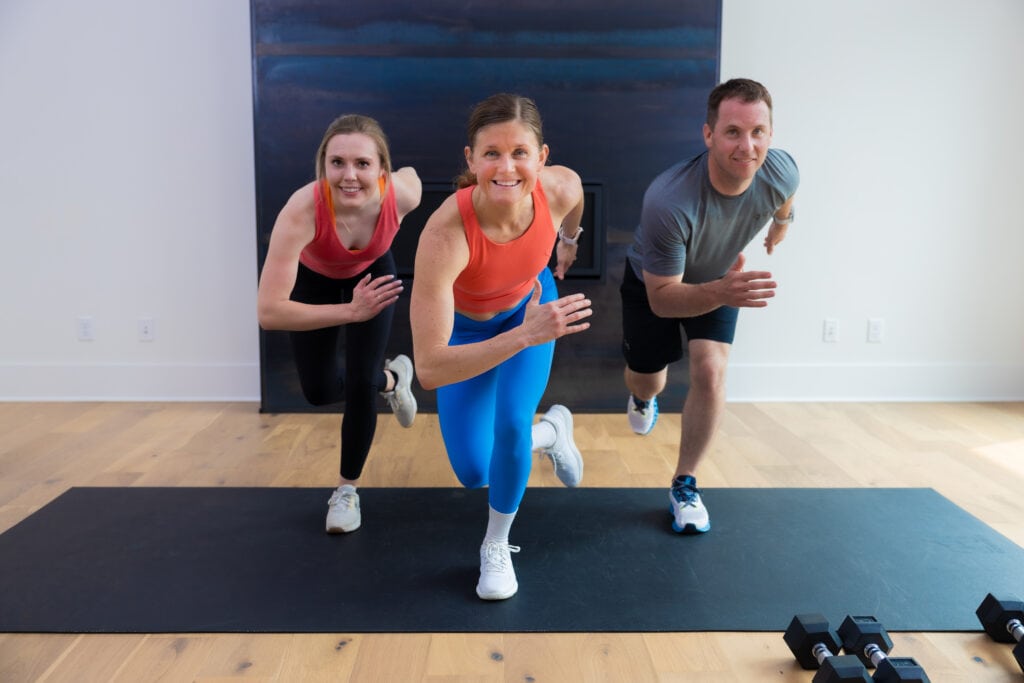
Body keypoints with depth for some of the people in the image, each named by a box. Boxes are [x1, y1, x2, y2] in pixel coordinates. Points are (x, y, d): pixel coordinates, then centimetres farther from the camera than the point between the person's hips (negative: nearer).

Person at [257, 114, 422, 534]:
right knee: (318, 390, 6)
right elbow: (269, 313, -45)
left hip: (372, 274, 1)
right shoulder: (301, 211, -44)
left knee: (359, 383, -6)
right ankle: (391, 379, 39)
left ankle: (347, 489, 19)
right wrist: (350, 312, -43)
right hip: (314, 280, 0)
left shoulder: (403, 193, -37)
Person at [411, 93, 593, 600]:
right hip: (465, 325, -1)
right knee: (473, 473, -2)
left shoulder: (561, 187, -32)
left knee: (511, 424, -20)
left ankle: (496, 548, 10)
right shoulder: (445, 235, -44)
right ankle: (550, 432, 32)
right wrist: (525, 336, -52)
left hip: (531, 305, 2)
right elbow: (429, 369, -45)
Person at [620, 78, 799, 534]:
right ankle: (642, 397, 53)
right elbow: (663, 299, -36)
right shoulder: (667, 202, -44)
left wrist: (782, 220, 19)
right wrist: (720, 292, -53)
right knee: (647, 382, 10)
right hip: (653, 283, -2)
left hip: (722, 278, 3)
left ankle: (685, 485, 4)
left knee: (710, 373, -16)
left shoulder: (780, 171, -30)